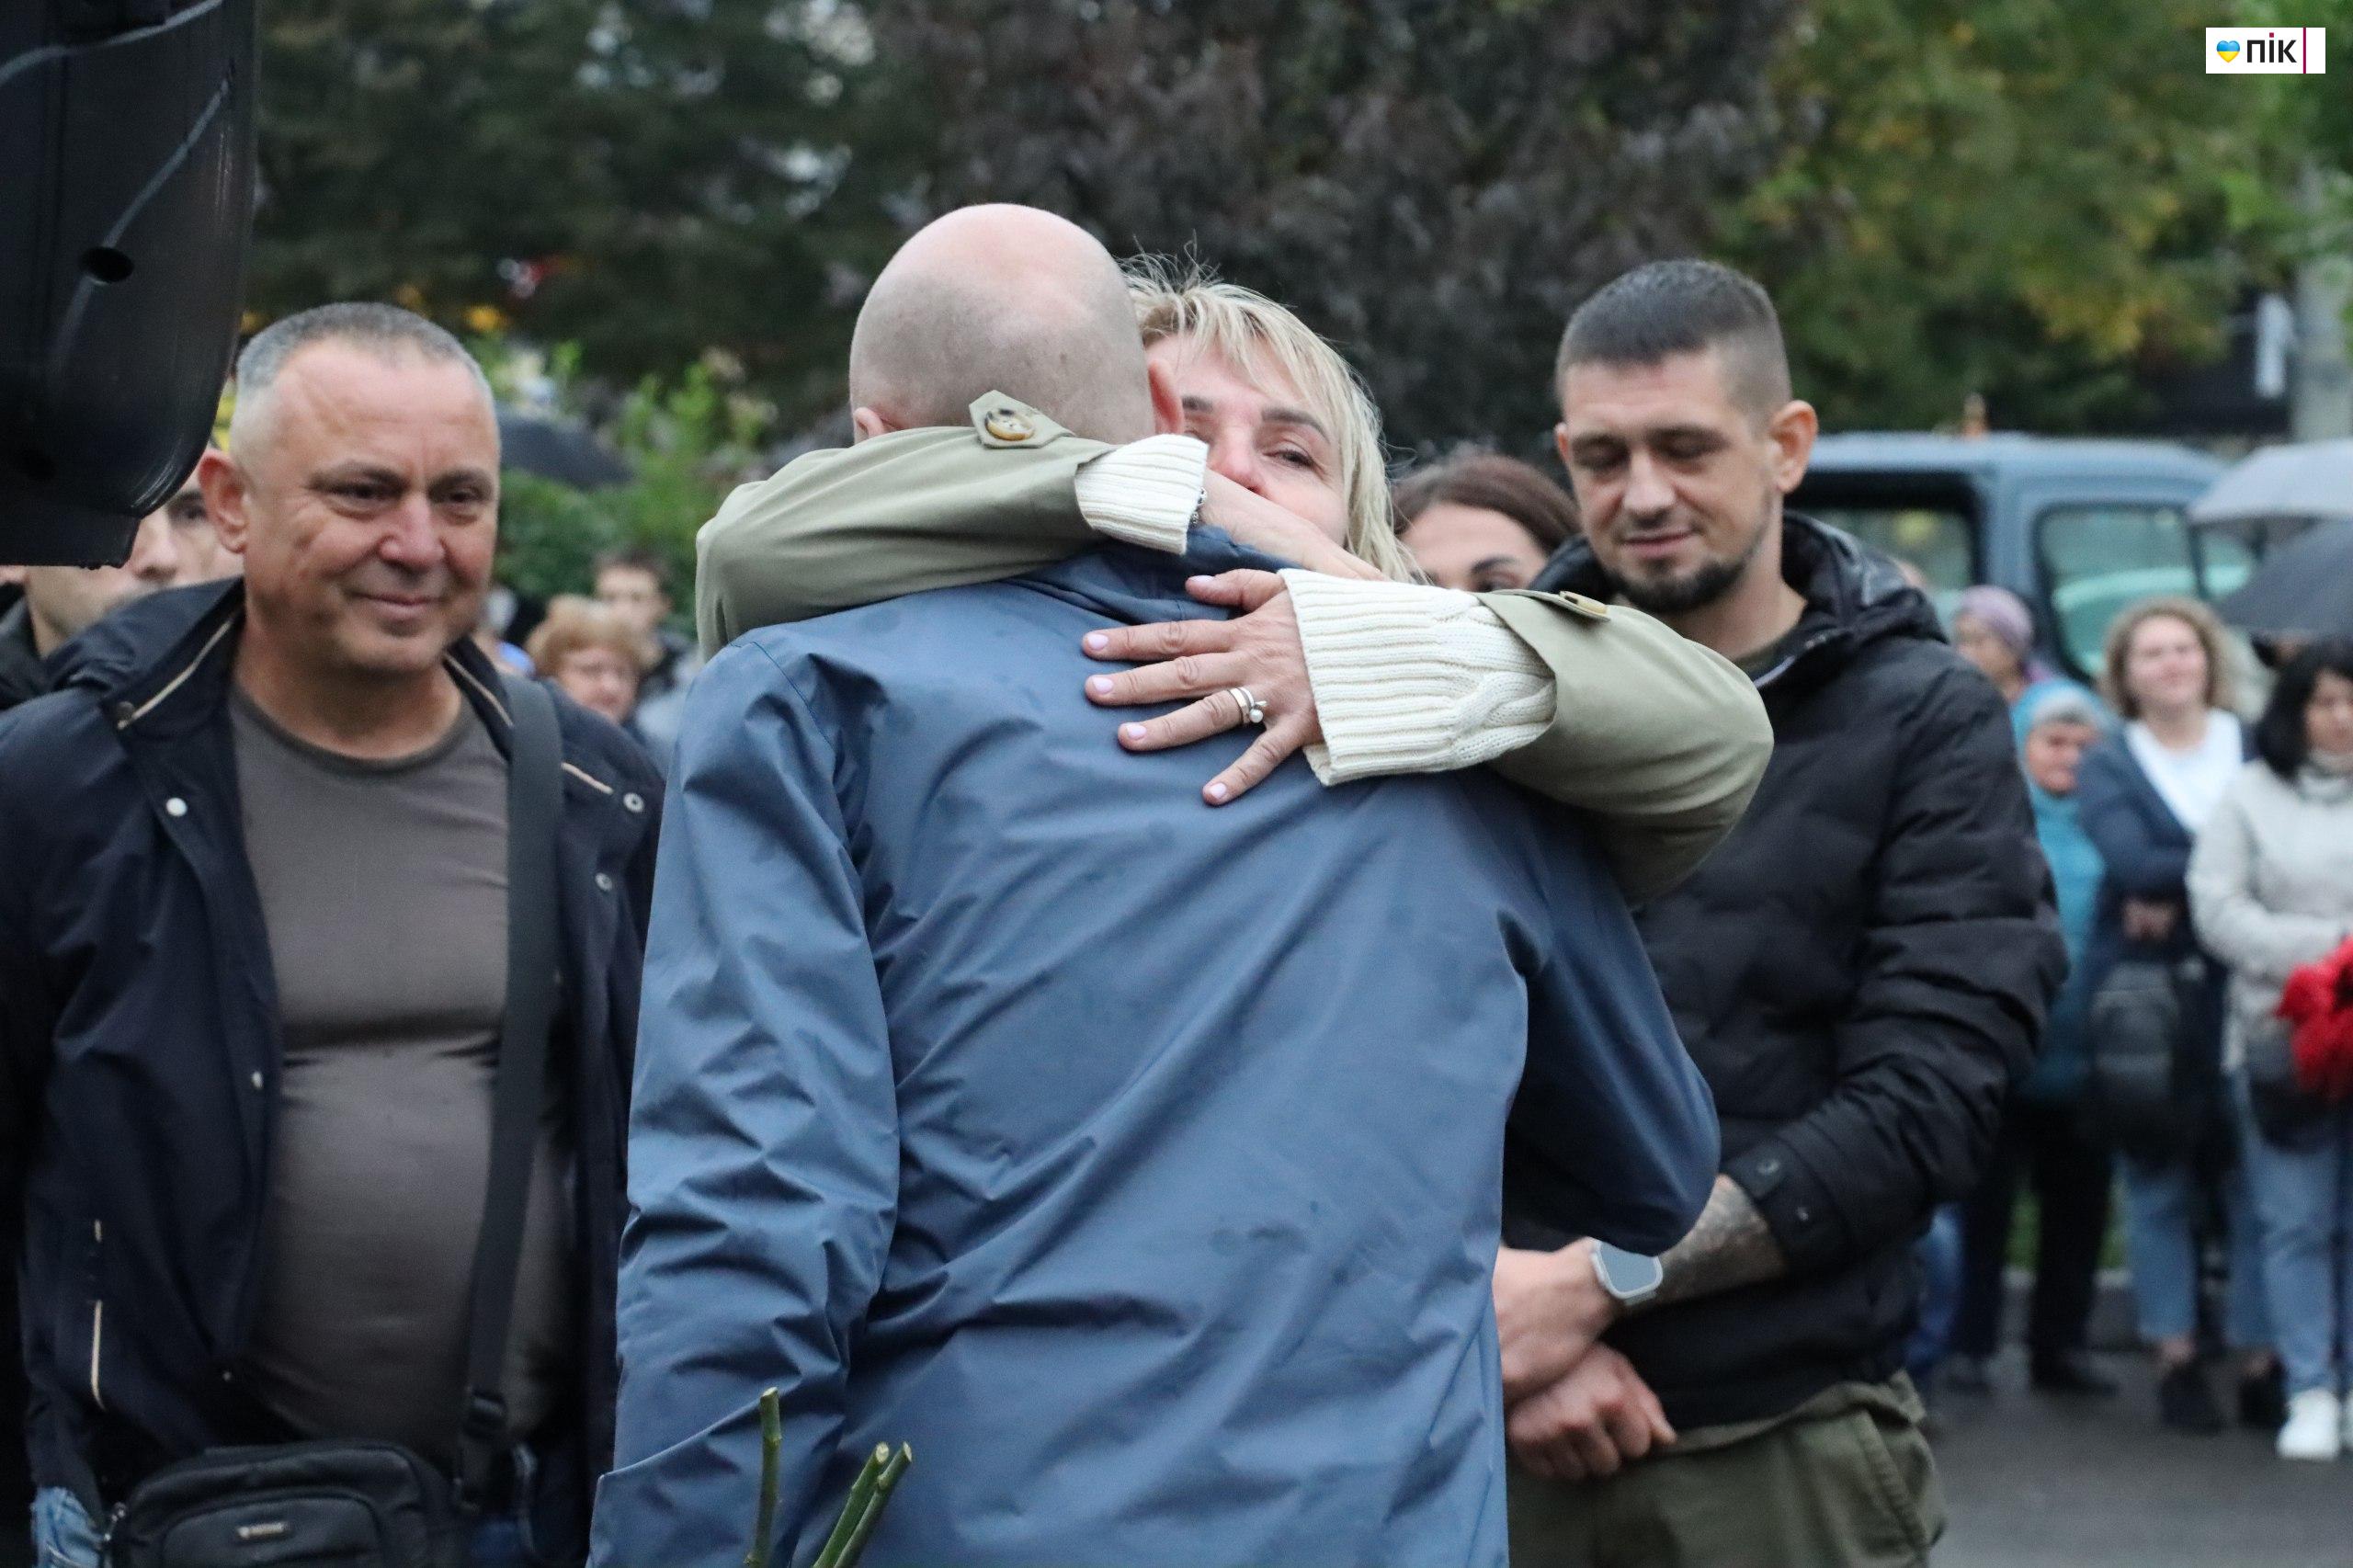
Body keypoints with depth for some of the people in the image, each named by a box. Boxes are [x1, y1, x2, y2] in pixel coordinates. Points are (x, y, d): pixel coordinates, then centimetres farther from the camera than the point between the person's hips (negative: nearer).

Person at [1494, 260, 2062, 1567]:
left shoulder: (1925, 723, 0)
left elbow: (1927, 1103, -9)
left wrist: (1599, 1278, -15)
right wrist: (1508, 1313, -16)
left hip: (1785, 1447, -1)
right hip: (1491, 1436, 1)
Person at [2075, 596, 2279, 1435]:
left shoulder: (2259, 752, 9)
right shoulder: (2106, 765, 7)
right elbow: (2131, 862, -10)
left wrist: (2175, 891, -10)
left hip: (2245, 991, 0)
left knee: (2257, 1178, -3)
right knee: (2159, 1181, 2)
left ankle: (2260, 1360, 3)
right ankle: (2176, 1358, 9)